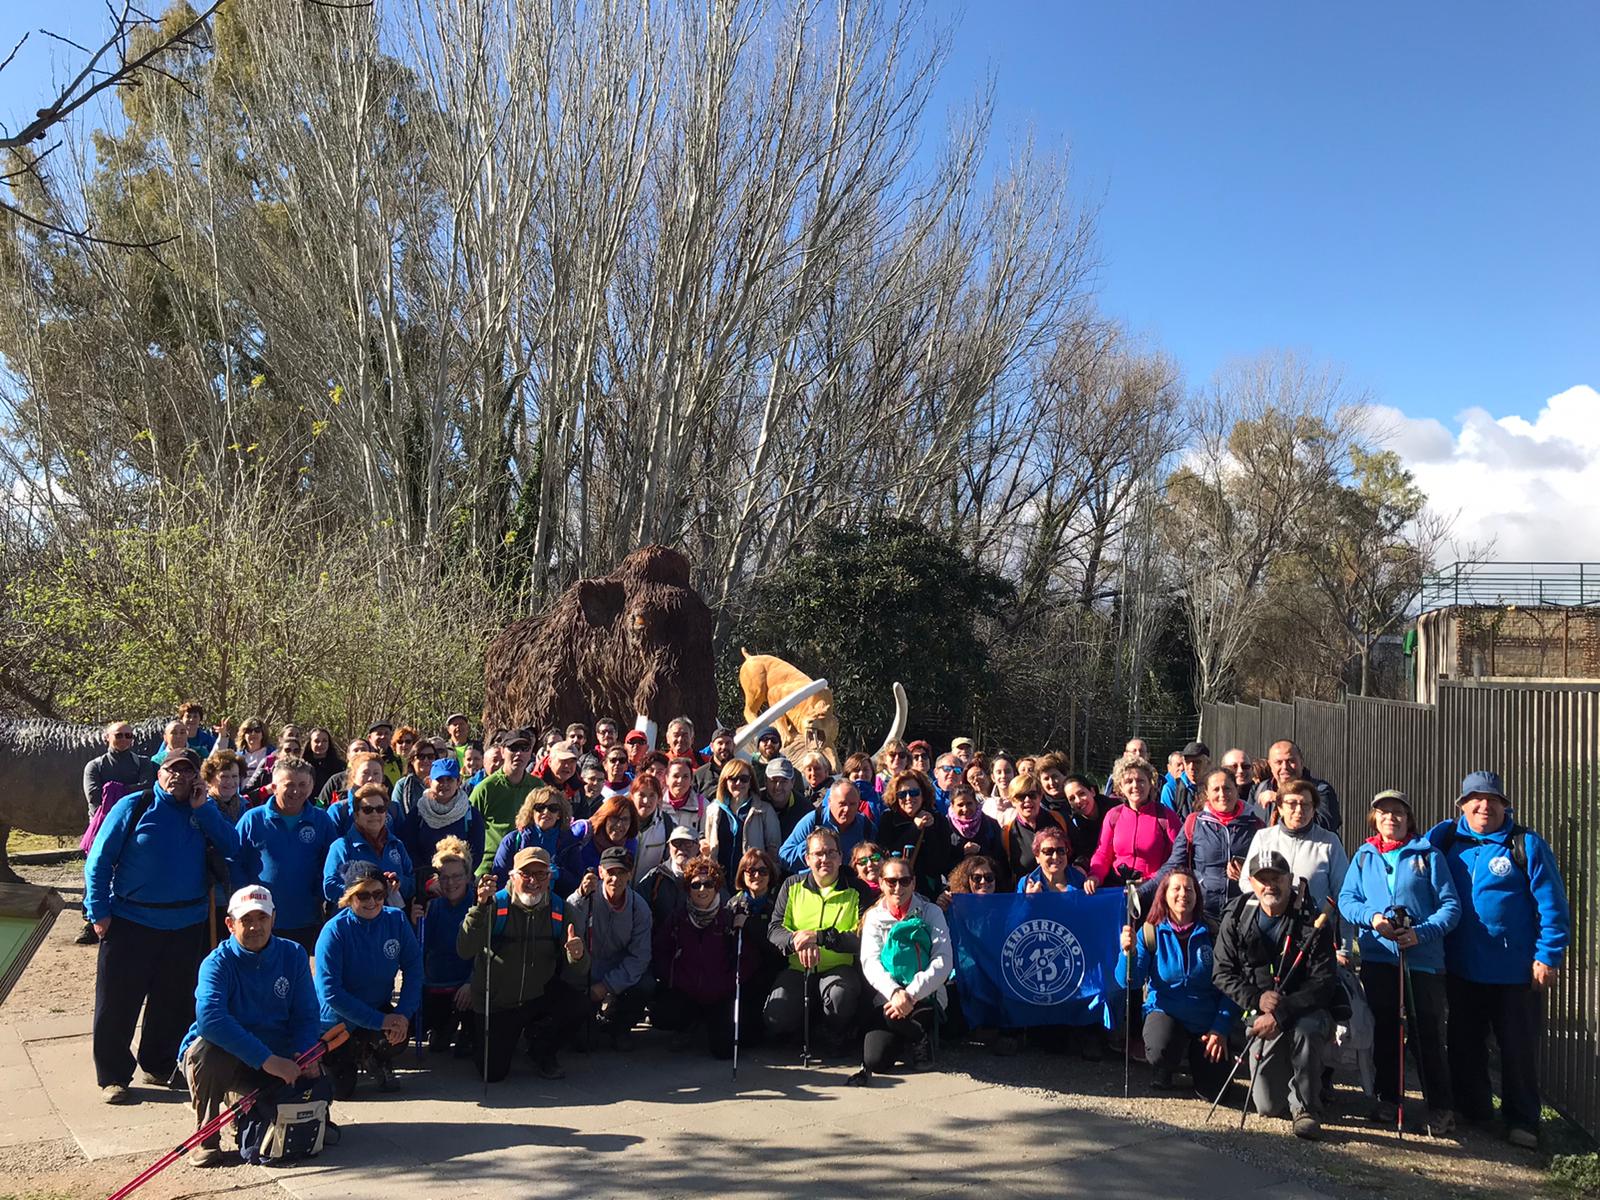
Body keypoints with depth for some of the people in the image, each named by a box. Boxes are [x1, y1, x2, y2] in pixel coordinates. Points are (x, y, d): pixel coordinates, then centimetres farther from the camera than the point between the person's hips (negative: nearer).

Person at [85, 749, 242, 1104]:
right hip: (131, 922, -3)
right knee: (118, 1002, 3)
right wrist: (98, 911, -8)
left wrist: (203, 808, -14)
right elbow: (99, 859, -3)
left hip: (187, 925, 3)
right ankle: (112, 1077, 16)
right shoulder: (133, 807, -3)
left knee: (175, 1002, 12)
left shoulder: (204, 811, 5)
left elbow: (232, 848, -8)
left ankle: (159, 1065, 28)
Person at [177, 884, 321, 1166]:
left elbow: (306, 1014, 0)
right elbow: (209, 1018, -35)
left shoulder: (293, 955, -3)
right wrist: (266, 1059, -42)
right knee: (205, 1050, -36)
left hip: (275, 1055, 4)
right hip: (226, 1053, -4)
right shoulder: (218, 963, -17)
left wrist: (306, 1053, -22)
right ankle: (206, 1137, -11)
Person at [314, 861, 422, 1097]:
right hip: (338, 1019, -2)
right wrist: (379, 1021, -28)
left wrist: (404, 1014, -23)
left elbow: (413, 967, -8)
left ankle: (378, 1060, 7)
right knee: (342, 1091, -2)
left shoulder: (396, 919, -10)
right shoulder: (334, 931, -21)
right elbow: (330, 992, -24)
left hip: (380, 1010, 2)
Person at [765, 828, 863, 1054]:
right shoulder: (792, 886, 11)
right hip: (797, 968, 2)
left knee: (841, 994, -36)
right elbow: (774, 929, 2)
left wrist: (818, 936, -20)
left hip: (838, 968, -2)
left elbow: (862, 940, -9)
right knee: (776, 1022, -21)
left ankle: (832, 1035, -1)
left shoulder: (856, 891, 3)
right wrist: (797, 942, -21)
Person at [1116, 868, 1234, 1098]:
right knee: (1160, 1051, -33)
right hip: (1165, 1011, -1)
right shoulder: (1150, 931, -5)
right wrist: (1129, 952, -29)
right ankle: (1162, 1070, 7)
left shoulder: (1211, 932, -5)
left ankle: (1197, 1056, 27)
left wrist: (1221, 1029, -11)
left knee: (1213, 1090, -9)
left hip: (1206, 1018, 1)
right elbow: (1129, 982, -10)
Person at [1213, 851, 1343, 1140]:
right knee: (1268, 1106, -4)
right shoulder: (1236, 919, -3)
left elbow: (1323, 982, -16)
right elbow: (1222, 974, -1)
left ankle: (1305, 1107, -16)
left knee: (1306, 1031, -39)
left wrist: (1281, 1013, -26)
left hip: (1308, 1010, -2)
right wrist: (1256, 999, -19)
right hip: (1261, 1014, 2)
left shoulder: (1311, 921, -12)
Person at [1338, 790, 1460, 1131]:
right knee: (1384, 1032, 12)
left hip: (1423, 958, -3)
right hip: (1377, 956, 3)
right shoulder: (1364, 856, 12)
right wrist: (1372, 917, -15)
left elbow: (1450, 905, -3)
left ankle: (1441, 1108, 10)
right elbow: (1346, 899, 5)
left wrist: (1422, 932, -17)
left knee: (1427, 1035, -2)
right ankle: (1389, 1098, 24)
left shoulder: (1428, 854, 2)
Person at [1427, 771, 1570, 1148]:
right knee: (1464, 1044, 15)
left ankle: (1522, 1121, 21)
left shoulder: (1527, 845, -8)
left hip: (1515, 971, -4)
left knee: (1518, 1047, 6)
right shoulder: (1445, 838, 1)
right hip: (1461, 967, 4)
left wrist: (1549, 955, -12)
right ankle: (1472, 1111, 30)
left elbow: (1552, 905, -9)